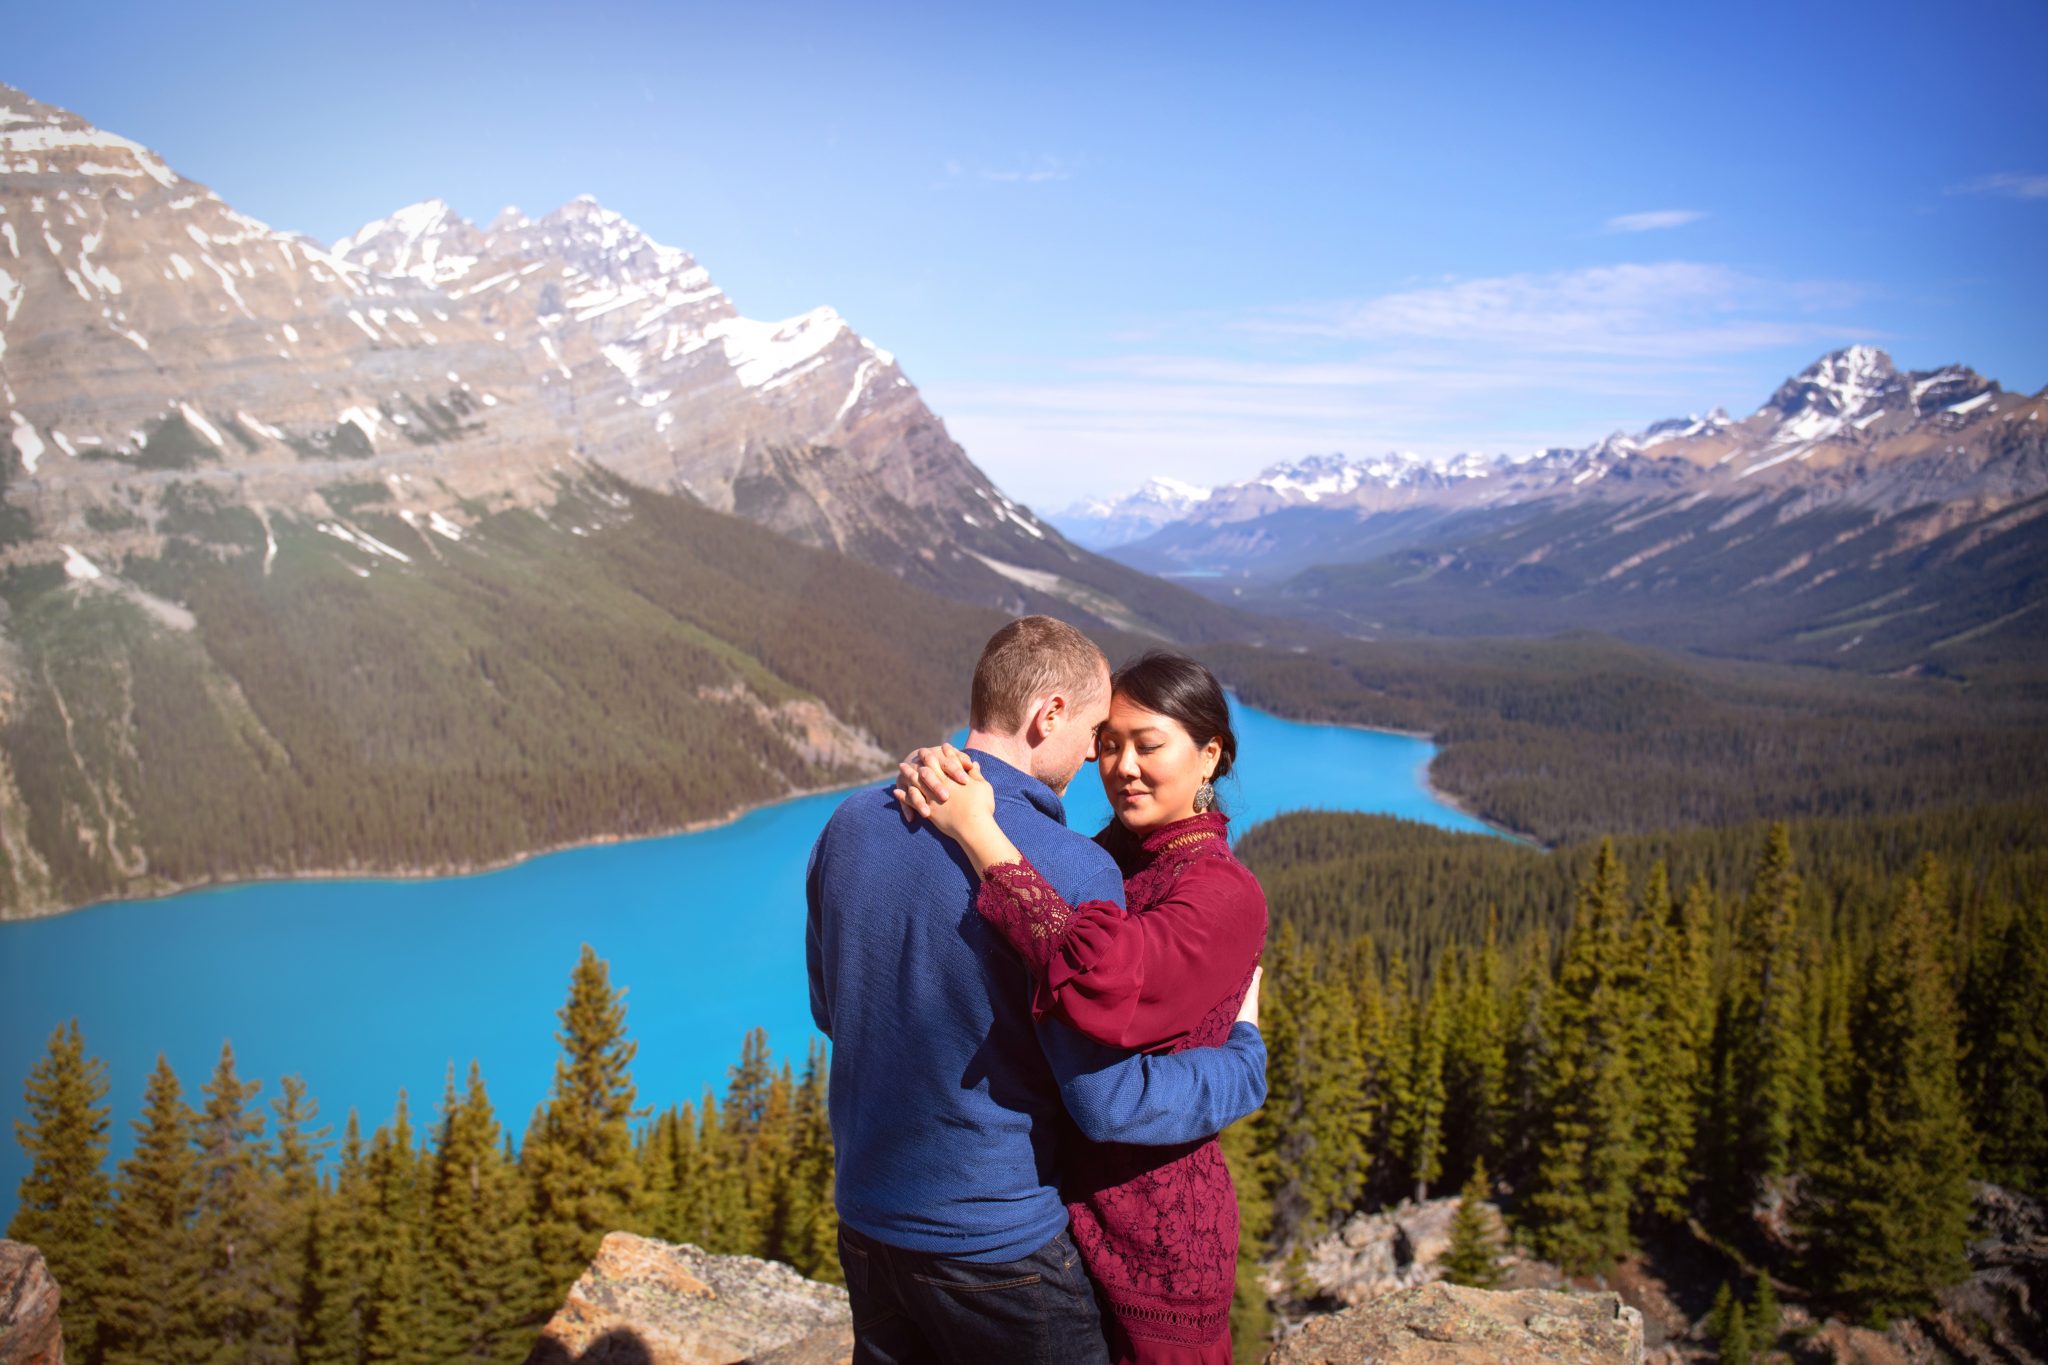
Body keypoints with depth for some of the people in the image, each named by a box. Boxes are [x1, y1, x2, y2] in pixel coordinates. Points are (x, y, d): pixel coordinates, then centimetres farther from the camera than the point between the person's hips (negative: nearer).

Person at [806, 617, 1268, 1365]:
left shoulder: (849, 826, -3)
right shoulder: (1070, 872, -24)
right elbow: (1109, 1104, -21)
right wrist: (1244, 1054, -5)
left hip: (866, 1219, 6)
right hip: (998, 1241, -6)